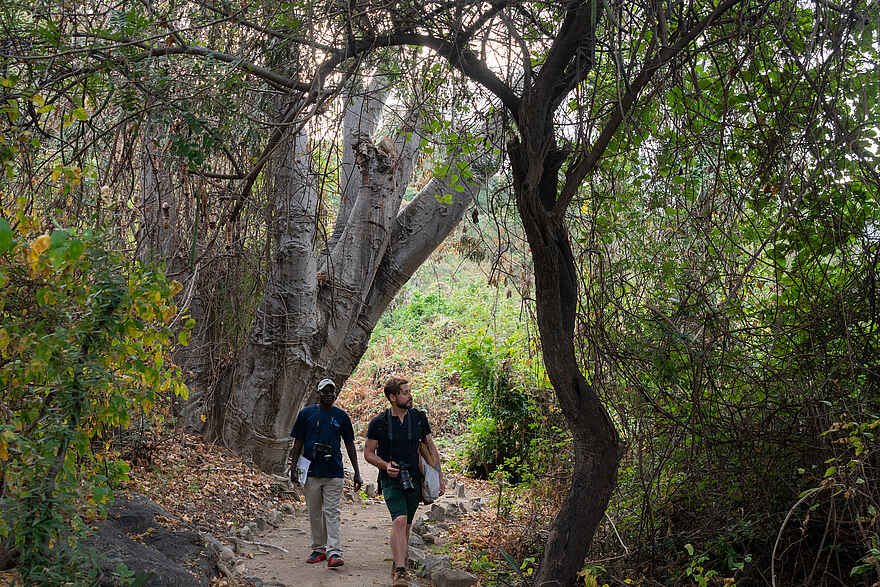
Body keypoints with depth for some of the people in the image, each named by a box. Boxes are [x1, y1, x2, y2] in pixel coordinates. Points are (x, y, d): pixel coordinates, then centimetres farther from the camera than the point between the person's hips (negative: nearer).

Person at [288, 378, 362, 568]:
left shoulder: (341, 416, 6)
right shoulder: (306, 413, 4)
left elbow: (350, 445, 10)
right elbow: (298, 442, 7)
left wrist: (356, 472, 7)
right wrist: (293, 467, -1)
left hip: (334, 472, -1)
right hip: (311, 472, 1)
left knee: (332, 513, -5)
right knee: (315, 513, 8)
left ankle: (334, 552, -8)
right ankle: (318, 549, 19)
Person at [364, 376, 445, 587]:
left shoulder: (419, 418, 4)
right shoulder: (378, 423, -5)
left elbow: (431, 447, 13)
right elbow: (368, 453, 2)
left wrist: (439, 476, 10)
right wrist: (385, 465, -16)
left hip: (414, 479, 4)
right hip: (391, 480, -4)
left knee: (406, 525, 11)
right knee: (399, 520, -21)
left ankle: (398, 564, 30)